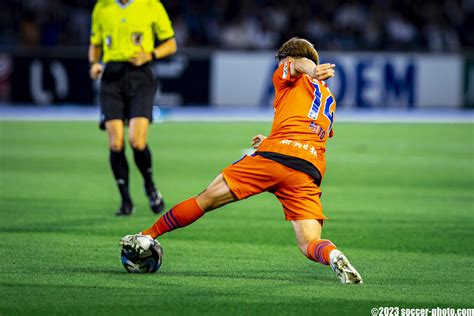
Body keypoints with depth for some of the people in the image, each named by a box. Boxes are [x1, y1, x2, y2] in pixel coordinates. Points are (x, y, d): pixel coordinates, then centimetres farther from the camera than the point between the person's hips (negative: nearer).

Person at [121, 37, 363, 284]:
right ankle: (334, 257, -37)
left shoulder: (292, 77, 17)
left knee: (206, 199, 10)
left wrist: (312, 71, -30)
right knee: (310, 244, -2)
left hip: (272, 159, -4)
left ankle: (146, 237, 16)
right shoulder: (330, 100, 34)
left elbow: (301, 63, -7)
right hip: (309, 173, 4)